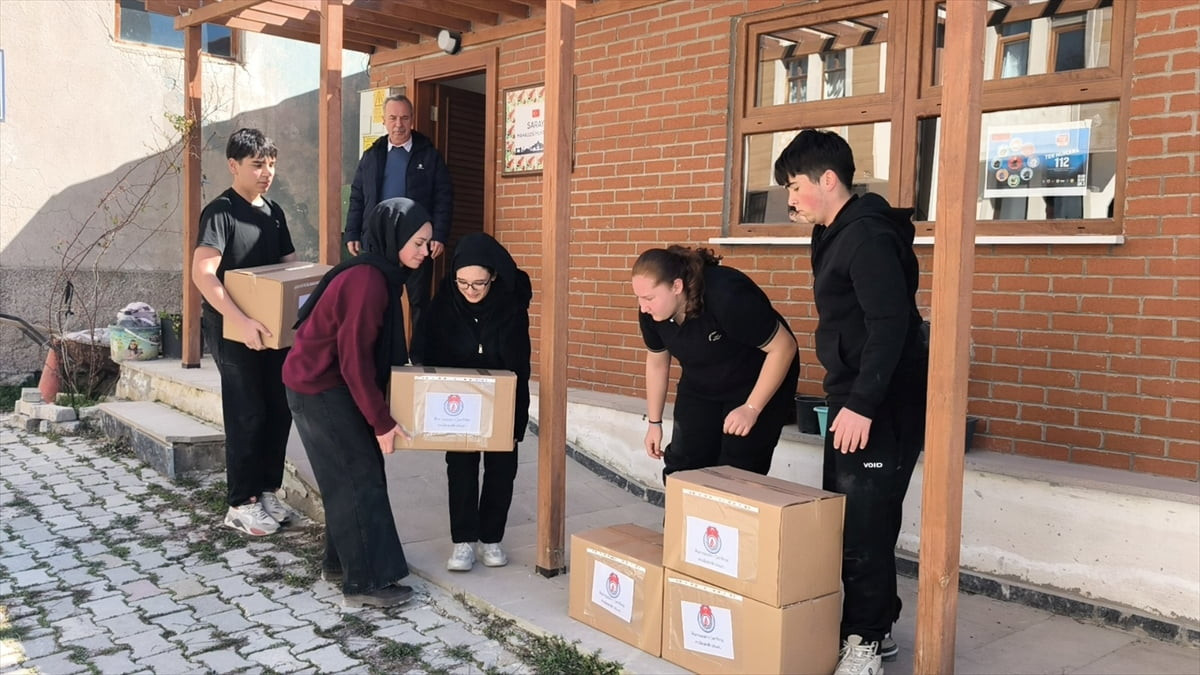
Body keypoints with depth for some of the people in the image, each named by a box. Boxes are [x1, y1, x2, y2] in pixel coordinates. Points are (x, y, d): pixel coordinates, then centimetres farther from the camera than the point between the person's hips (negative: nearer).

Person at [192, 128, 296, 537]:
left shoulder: (273, 212, 11)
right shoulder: (220, 212, -12)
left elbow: (289, 265, 19)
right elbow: (203, 274, -23)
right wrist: (241, 321, -32)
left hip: (273, 327, 7)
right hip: (232, 329, -7)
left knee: (280, 410, 9)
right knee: (247, 415, -3)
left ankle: (266, 491, 24)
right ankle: (241, 505, 8)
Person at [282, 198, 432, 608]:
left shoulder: (381, 275, 5)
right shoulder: (367, 280, -25)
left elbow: (377, 345, 14)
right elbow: (355, 359, -24)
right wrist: (381, 421, -20)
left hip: (332, 384, 9)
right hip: (319, 388, -9)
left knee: (351, 474, 15)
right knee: (359, 478, -5)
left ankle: (339, 561, 28)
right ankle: (365, 583, 2)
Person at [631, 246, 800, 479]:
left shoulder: (728, 296, -35)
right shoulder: (651, 312, -16)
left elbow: (784, 347, -27)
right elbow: (657, 362, 3)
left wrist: (752, 409, -29)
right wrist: (654, 422, 7)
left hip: (757, 385, -6)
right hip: (700, 389, 6)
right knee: (681, 471, 0)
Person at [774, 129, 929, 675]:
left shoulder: (869, 236, -15)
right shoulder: (837, 236, 15)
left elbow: (891, 324, -23)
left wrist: (861, 404, -25)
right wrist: (847, 401, 18)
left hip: (883, 408, -10)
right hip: (854, 402, 10)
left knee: (865, 525, -4)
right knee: (843, 517, 14)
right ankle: (873, 627, 26)